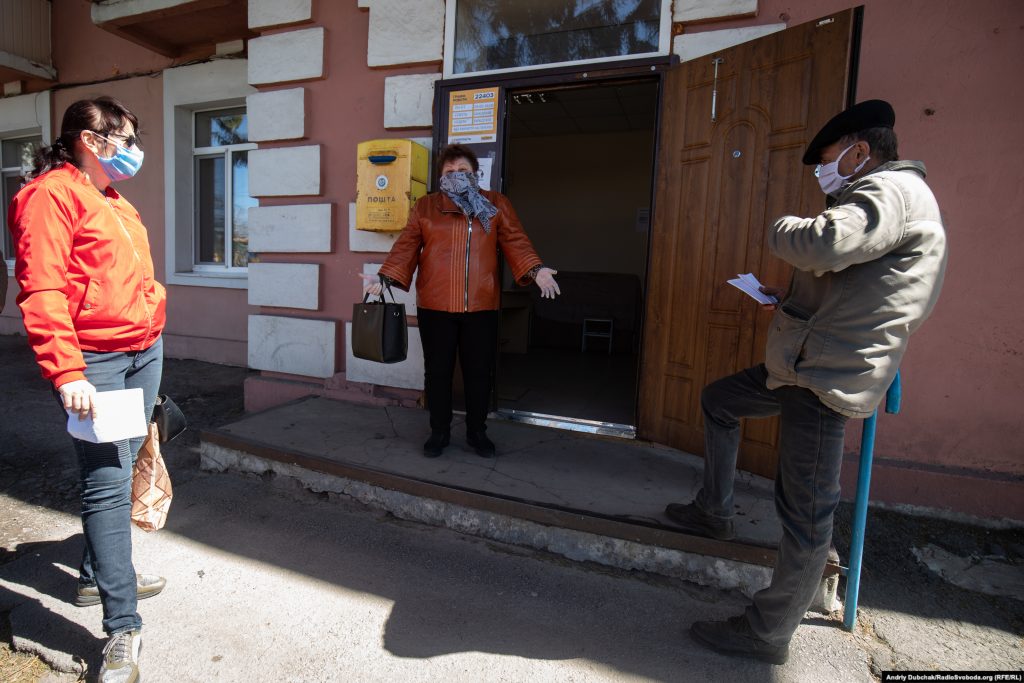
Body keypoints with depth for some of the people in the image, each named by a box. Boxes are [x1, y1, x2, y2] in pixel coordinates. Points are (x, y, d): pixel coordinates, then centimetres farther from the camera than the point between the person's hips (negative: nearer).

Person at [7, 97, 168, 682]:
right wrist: (67, 373, -23)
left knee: (120, 471, 16)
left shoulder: (114, 201, 20)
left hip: (144, 353, 9)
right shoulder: (52, 194, -8)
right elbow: (42, 292, -17)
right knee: (107, 482, -8)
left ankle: (99, 574, 33)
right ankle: (123, 629, 0)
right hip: (94, 361, -8)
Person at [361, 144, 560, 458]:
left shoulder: (496, 204, 9)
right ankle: (439, 432, 26)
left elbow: (515, 241, 1)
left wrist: (536, 270, -15)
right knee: (437, 371, 9)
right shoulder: (424, 206, 9)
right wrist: (384, 277, -12)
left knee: (479, 372, 8)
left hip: (482, 306, 0)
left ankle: (477, 432, 26)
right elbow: (406, 246, 2)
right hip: (434, 305, 0)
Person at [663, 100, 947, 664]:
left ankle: (769, 634, 10)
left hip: (827, 377, -11)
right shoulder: (881, 196, 22)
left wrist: (780, 230, -10)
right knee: (717, 400, 24)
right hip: (803, 365, 12)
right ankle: (713, 513, 33)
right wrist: (788, 298, 19)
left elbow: (825, 244, -32)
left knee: (806, 510, -3)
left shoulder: (894, 191, -11)